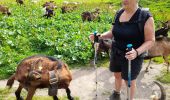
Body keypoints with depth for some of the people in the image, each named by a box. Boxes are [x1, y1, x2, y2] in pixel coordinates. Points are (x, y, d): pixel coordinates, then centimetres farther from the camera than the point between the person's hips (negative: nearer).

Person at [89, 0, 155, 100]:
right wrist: (100, 36, -7)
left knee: (130, 80, 12)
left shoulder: (145, 17, -19)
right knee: (117, 75, 23)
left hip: (132, 57, -5)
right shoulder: (119, 14, 0)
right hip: (116, 53, 6)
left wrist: (137, 52, -34)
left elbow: (150, 41, -17)